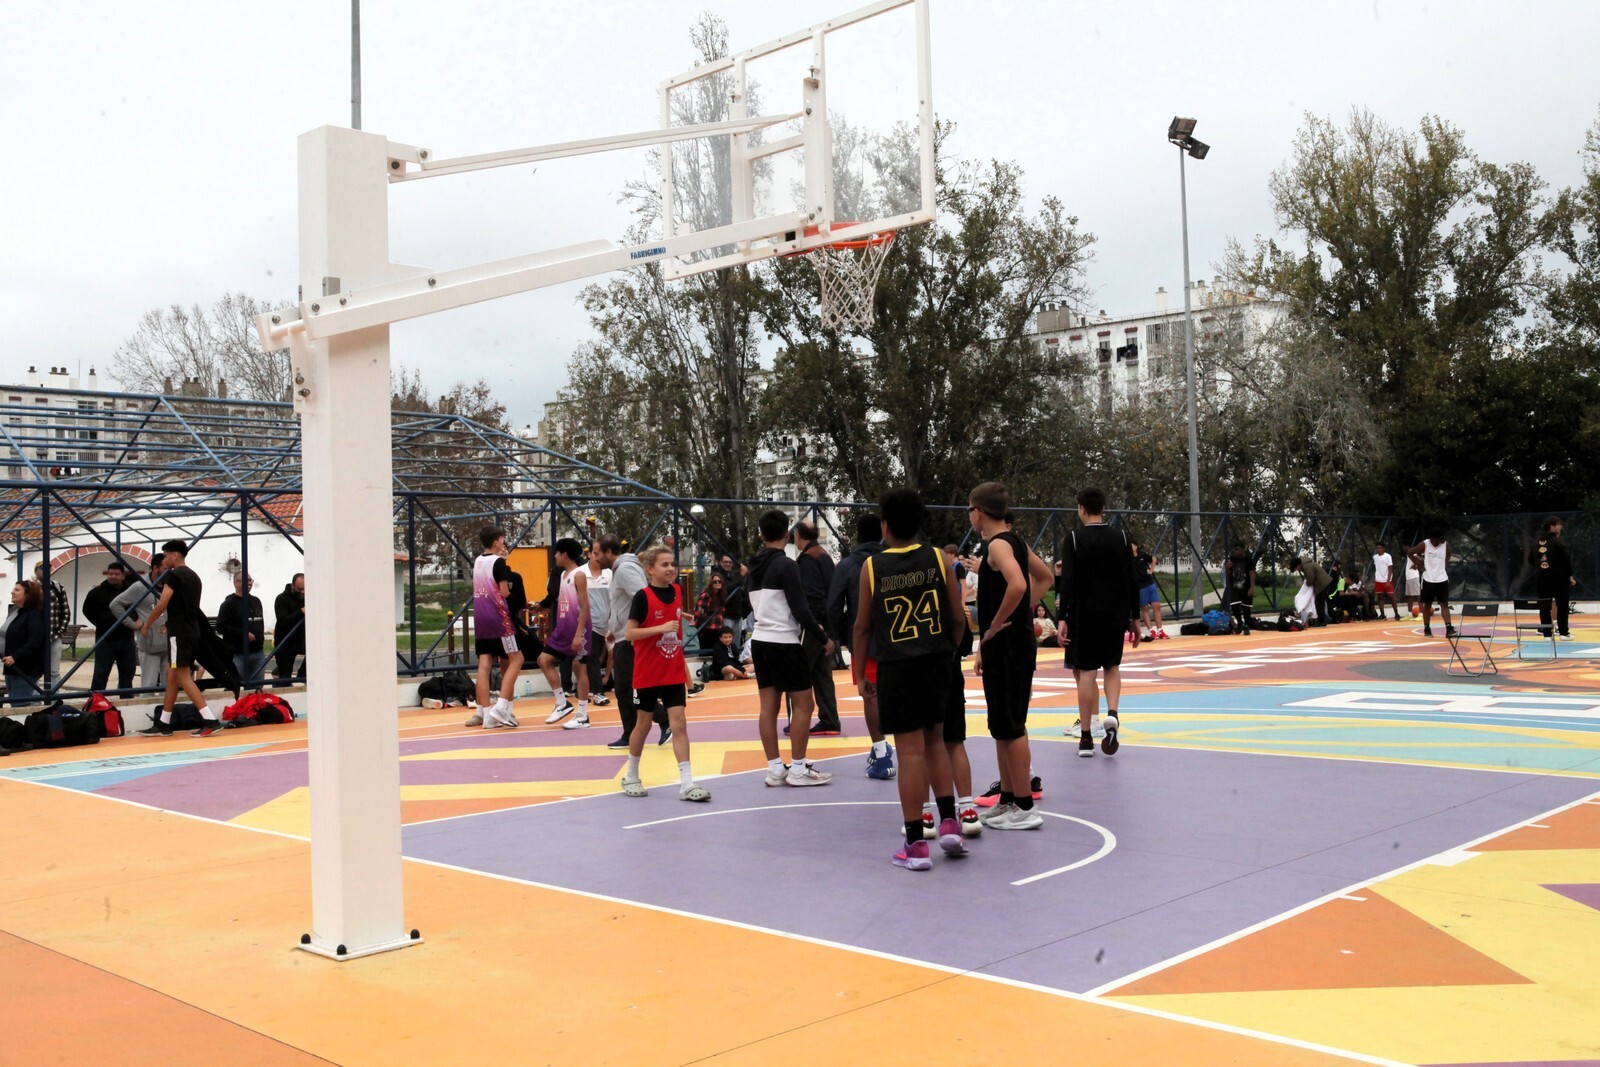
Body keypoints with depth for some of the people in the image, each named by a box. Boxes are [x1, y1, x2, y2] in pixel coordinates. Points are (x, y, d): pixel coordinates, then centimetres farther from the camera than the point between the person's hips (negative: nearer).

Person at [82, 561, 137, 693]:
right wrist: (100, 623, 1)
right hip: (105, 639, -2)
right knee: (101, 672, -4)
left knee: (127, 672, 9)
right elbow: (87, 610, 10)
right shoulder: (98, 592, 0)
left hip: (126, 638, 3)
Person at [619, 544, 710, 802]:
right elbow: (629, 633, -16)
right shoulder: (642, 596, -13)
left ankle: (686, 783, -5)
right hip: (648, 673, -4)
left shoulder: (677, 591, 4)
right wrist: (661, 628, -24)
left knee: (679, 723, -3)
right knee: (644, 723, 9)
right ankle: (631, 776, 29)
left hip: (673, 672, 4)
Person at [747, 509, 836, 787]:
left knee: (768, 706, 8)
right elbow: (800, 609, -17)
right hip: (784, 642, -8)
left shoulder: (753, 568, 9)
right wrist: (824, 638, -8)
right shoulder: (785, 565, -14)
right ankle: (798, 768, 0)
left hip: (760, 640, 8)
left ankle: (775, 769, 10)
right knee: (803, 704, 0)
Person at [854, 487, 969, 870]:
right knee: (934, 741, 20)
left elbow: (863, 625, -1)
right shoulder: (938, 558, 1)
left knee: (910, 751, 0)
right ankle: (949, 823, 13)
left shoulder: (872, 566, -4)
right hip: (936, 663, 3)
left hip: (895, 666, -3)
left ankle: (916, 845, 4)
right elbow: (959, 618, 1)